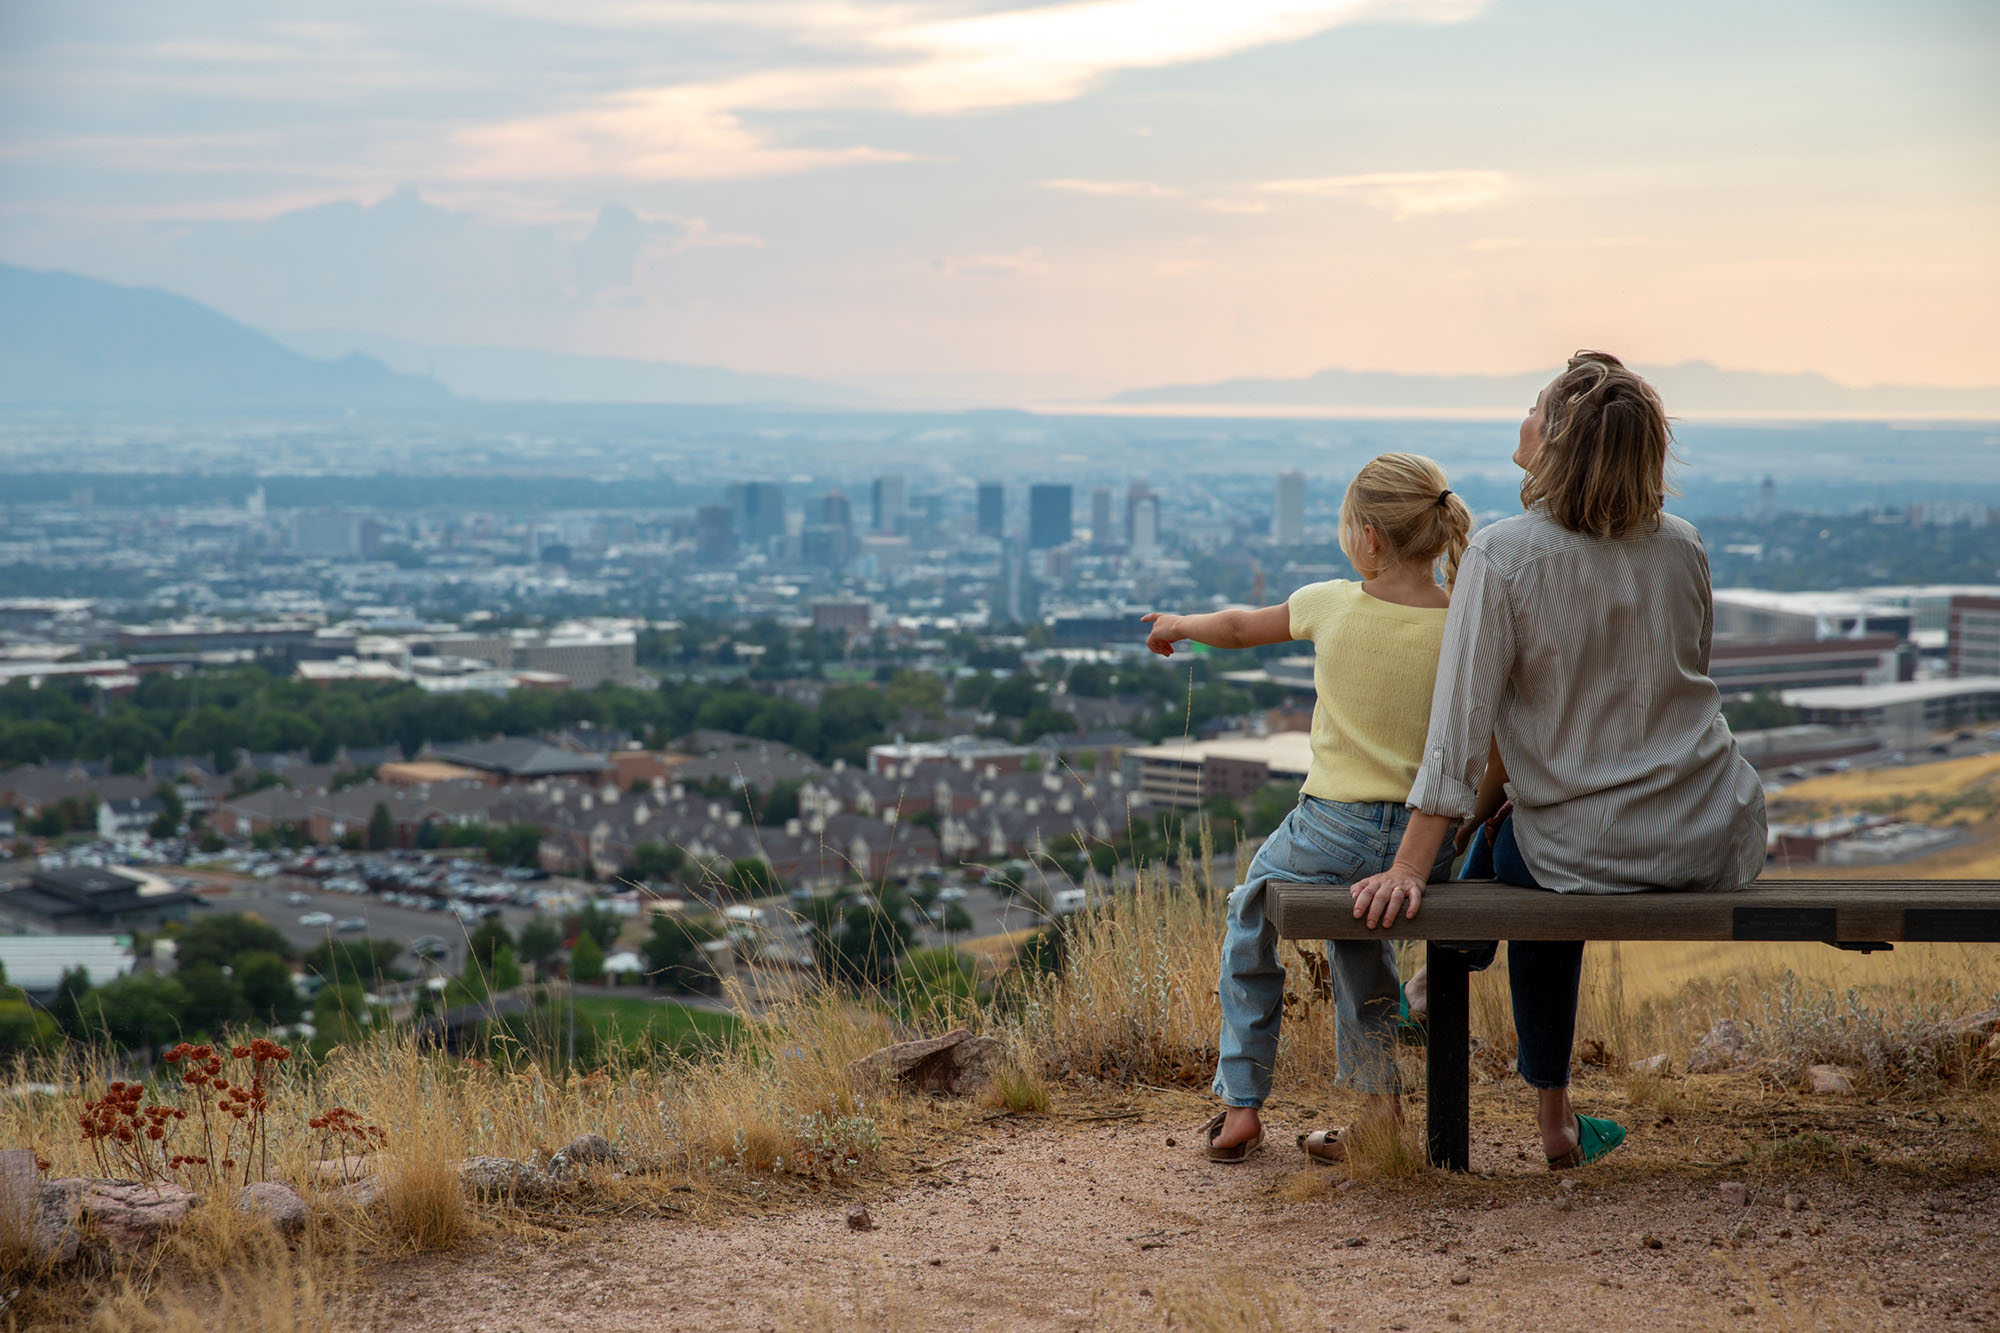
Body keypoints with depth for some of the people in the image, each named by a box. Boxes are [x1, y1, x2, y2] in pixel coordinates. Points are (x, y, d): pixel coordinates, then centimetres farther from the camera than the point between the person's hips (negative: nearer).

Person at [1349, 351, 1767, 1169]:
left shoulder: (1503, 554, -16)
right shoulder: (1683, 548, 1)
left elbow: (1461, 724, -19)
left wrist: (1409, 871, -16)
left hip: (1592, 854, -5)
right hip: (1718, 845, 5)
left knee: (1509, 843, 31)